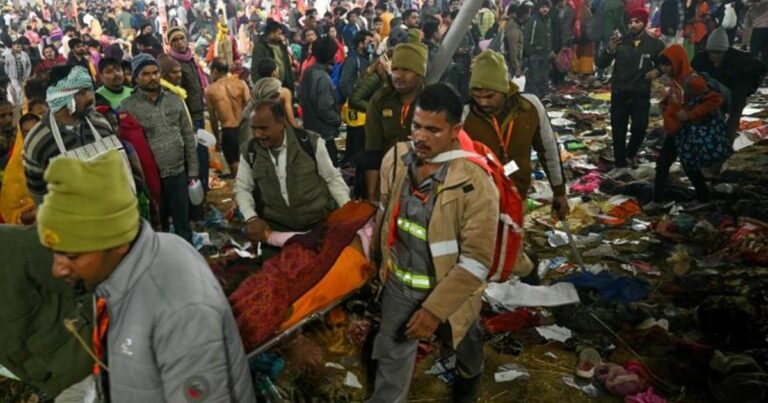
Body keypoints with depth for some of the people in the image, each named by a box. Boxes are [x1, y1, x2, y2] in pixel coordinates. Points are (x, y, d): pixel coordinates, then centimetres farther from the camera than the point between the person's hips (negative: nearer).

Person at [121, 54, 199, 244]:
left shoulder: (174, 100, 6)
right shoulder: (128, 106, -5)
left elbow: (188, 136, 9)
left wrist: (193, 170, 6)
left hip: (178, 173, 3)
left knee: (183, 223, 12)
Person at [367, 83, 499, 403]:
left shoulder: (475, 184, -29)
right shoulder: (395, 159, -12)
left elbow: (476, 260, -26)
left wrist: (434, 309, -27)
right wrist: (385, 259, 13)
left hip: (449, 288, -2)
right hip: (399, 283, 2)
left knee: (463, 344, 28)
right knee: (390, 355, 13)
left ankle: (470, 376, 62)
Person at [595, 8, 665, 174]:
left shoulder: (654, 44, -2)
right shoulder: (620, 42, -6)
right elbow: (600, 64, -10)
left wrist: (657, 71, -7)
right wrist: (609, 50, -30)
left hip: (641, 95, 0)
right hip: (619, 94, 0)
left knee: (640, 129, 0)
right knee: (618, 131, 4)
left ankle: (631, 154, 30)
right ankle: (620, 164, 18)